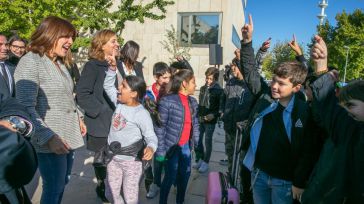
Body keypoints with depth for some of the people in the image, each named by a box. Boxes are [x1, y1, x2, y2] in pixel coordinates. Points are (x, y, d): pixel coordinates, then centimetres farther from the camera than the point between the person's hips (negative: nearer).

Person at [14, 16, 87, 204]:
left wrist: (78, 117, 15)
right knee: (54, 188, 5)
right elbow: (26, 108, -19)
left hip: (69, 136, 8)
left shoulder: (59, 63, 14)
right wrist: (48, 137, -24)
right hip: (51, 141, -8)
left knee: (62, 183, 18)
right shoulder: (30, 62, -12)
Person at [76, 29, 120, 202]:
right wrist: (100, 111, -18)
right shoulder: (92, 66, -12)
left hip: (118, 120, 6)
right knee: (101, 158, 11)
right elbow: (82, 94, -18)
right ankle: (102, 187, 33)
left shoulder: (117, 64, 8)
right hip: (101, 122, -5)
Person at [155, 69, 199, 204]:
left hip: (186, 146, 6)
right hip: (172, 146, -6)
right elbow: (160, 127, -14)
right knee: (170, 177, 7)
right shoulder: (167, 101, -16)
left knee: (185, 174, 17)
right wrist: (160, 150, -15)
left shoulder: (193, 102, 6)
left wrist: (197, 144, 10)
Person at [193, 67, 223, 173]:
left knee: (207, 141, 4)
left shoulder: (219, 90, -10)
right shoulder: (203, 88, 8)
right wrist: (197, 114, 13)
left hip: (210, 120, -6)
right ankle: (200, 159, 26)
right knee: (197, 139, 9)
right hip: (200, 119, 6)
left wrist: (214, 115, -25)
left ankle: (205, 163, 17)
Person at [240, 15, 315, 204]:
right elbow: (250, 71, -1)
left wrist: (300, 182, -8)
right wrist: (247, 41, -9)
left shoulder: (304, 112, -15)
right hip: (258, 172, 4)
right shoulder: (265, 96, -7)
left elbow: (307, 152, -10)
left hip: (284, 180, -3)